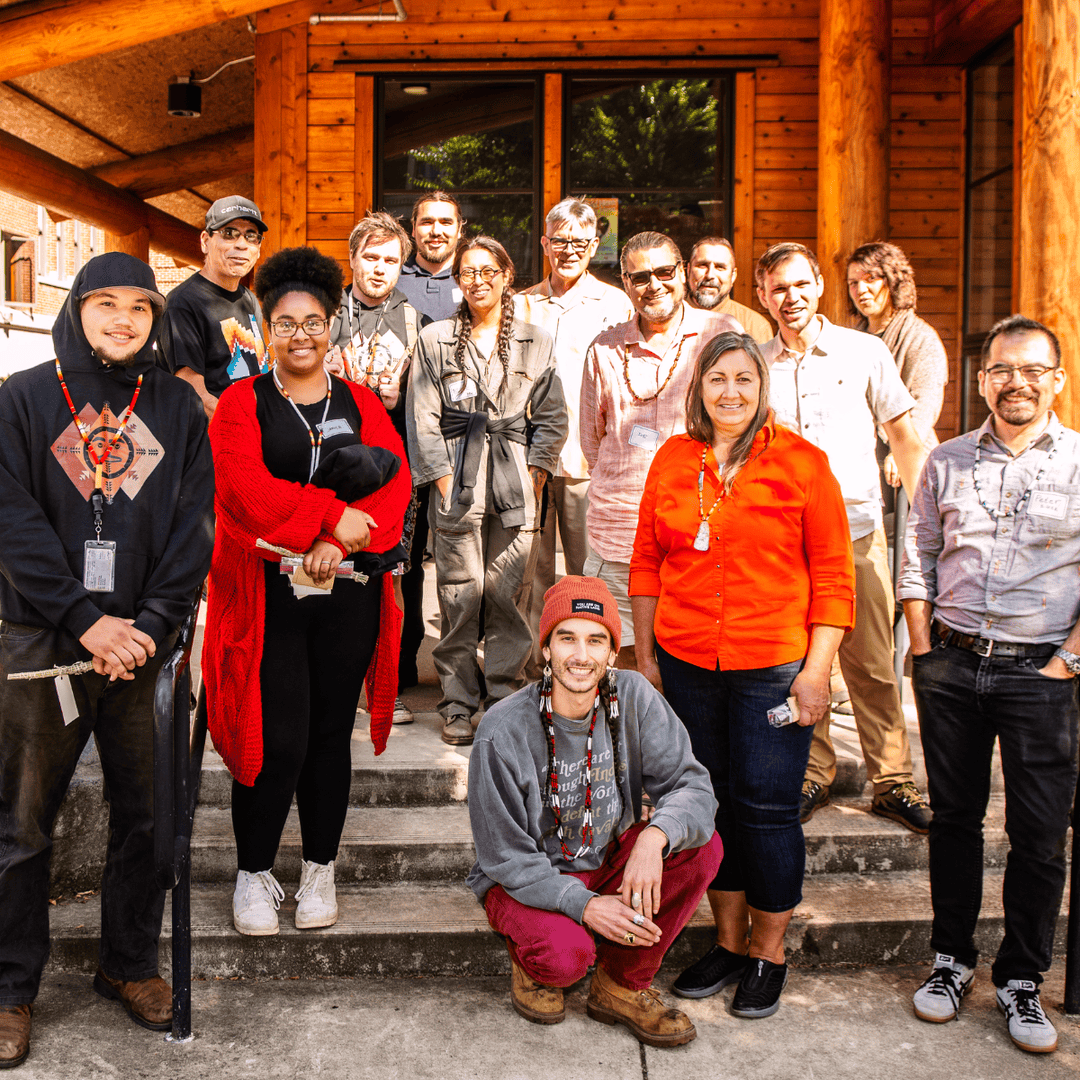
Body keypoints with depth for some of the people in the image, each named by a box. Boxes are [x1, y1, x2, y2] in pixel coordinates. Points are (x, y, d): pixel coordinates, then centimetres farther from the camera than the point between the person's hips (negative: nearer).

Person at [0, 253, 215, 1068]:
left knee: (146, 815, 10)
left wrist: (151, 625, -9)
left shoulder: (178, 406, 8)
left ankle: (131, 963, 27)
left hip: (148, 642, 2)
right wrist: (85, 622, -13)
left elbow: (195, 525, 3)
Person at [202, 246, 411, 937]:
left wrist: (341, 543, -16)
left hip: (348, 594, 3)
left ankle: (320, 871, 25)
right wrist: (333, 515, -15)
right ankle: (254, 873, 15)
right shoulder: (242, 403, 5)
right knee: (277, 741, -6)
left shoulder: (361, 403, 12)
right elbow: (249, 490, -10)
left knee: (330, 735, 9)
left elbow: (395, 483, -1)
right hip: (268, 593, -2)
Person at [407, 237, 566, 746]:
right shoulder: (434, 340, 8)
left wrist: (533, 473, 1)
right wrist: (443, 477, -4)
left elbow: (551, 417, 11)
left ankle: (505, 698, 12)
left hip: (516, 480, 1)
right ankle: (458, 704, 8)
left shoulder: (536, 342, 11)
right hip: (457, 478, -1)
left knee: (509, 594, 0)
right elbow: (423, 418, 4)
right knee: (460, 594, -2)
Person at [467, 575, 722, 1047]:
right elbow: (506, 857, -17)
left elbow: (691, 786, -15)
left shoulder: (633, 698, -12)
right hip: (525, 880, -4)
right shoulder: (503, 731, -22)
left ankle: (623, 985, -2)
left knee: (702, 845, -20)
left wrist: (655, 836, -37)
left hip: (610, 864, 4)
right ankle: (531, 959, 7)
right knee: (566, 954, -34)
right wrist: (584, 905, -31)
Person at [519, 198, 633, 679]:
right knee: (534, 567, 7)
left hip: (587, 460, -2)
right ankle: (534, 666, 17)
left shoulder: (614, 304, 5)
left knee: (588, 568, 1)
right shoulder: (524, 304, 14)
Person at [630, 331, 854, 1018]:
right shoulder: (672, 460, 6)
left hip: (772, 667, -3)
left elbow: (833, 575, -4)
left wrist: (817, 670, -8)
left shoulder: (801, 462, -4)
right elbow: (647, 563, 12)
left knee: (767, 808, 3)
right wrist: (646, 655, 10)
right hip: (687, 664, 4)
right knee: (710, 800, 13)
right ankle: (729, 941, 31)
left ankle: (768, 954, 23)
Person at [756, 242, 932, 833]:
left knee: (873, 665, 1)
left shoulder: (864, 352, 3)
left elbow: (905, 437, 6)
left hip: (856, 530, -1)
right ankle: (812, 775, 22)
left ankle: (892, 782, 14)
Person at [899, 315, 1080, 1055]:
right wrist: (923, 650, 3)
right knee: (954, 818, 11)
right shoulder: (947, 462, 7)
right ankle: (952, 959, 26)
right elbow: (918, 562, 11)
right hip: (951, 667, 2)